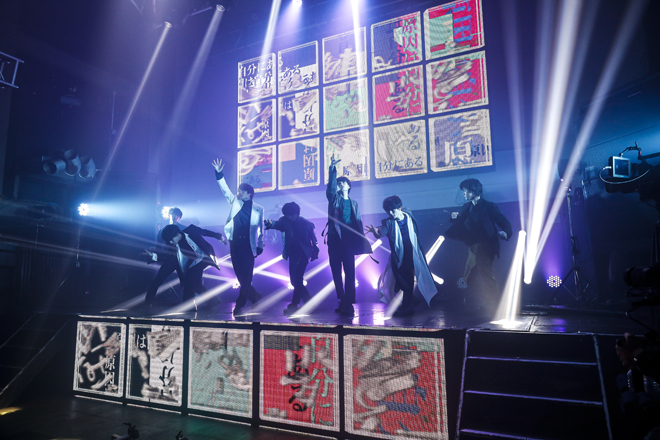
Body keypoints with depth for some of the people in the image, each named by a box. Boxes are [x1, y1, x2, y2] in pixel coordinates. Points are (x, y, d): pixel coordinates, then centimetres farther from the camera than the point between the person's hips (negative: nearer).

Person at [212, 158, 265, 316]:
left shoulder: (258, 209, 2)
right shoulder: (235, 202, 9)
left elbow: (261, 228, 4)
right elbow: (225, 189, 3)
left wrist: (260, 246, 1)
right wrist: (219, 174, -9)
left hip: (249, 245, -3)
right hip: (235, 243, 3)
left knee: (246, 275, -4)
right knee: (240, 274, 7)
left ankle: (239, 305, 5)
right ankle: (254, 296, 26)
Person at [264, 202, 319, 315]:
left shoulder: (305, 223, -11)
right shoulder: (285, 221, -6)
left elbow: (313, 237, 0)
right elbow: (278, 224, -26)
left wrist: (315, 252, 1)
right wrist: (270, 223, -48)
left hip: (303, 253, -4)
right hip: (292, 254, 4)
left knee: (297, 278, -16)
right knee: (294, 279, 7)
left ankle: (294, 305, -8)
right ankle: (308, 302, 24)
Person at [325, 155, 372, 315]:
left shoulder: (354, 203, 16)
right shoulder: (334, 198, 11)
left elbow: (358, 223, 11)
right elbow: (330, 186, -10)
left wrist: (362, 241, 0)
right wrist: (332, 169, -21)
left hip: (349, 241, 0)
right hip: (334, 240, 0)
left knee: (349, 272, -7)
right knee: (336, 272, 3)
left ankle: (348, 304, -5)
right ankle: (342, 301, 13)